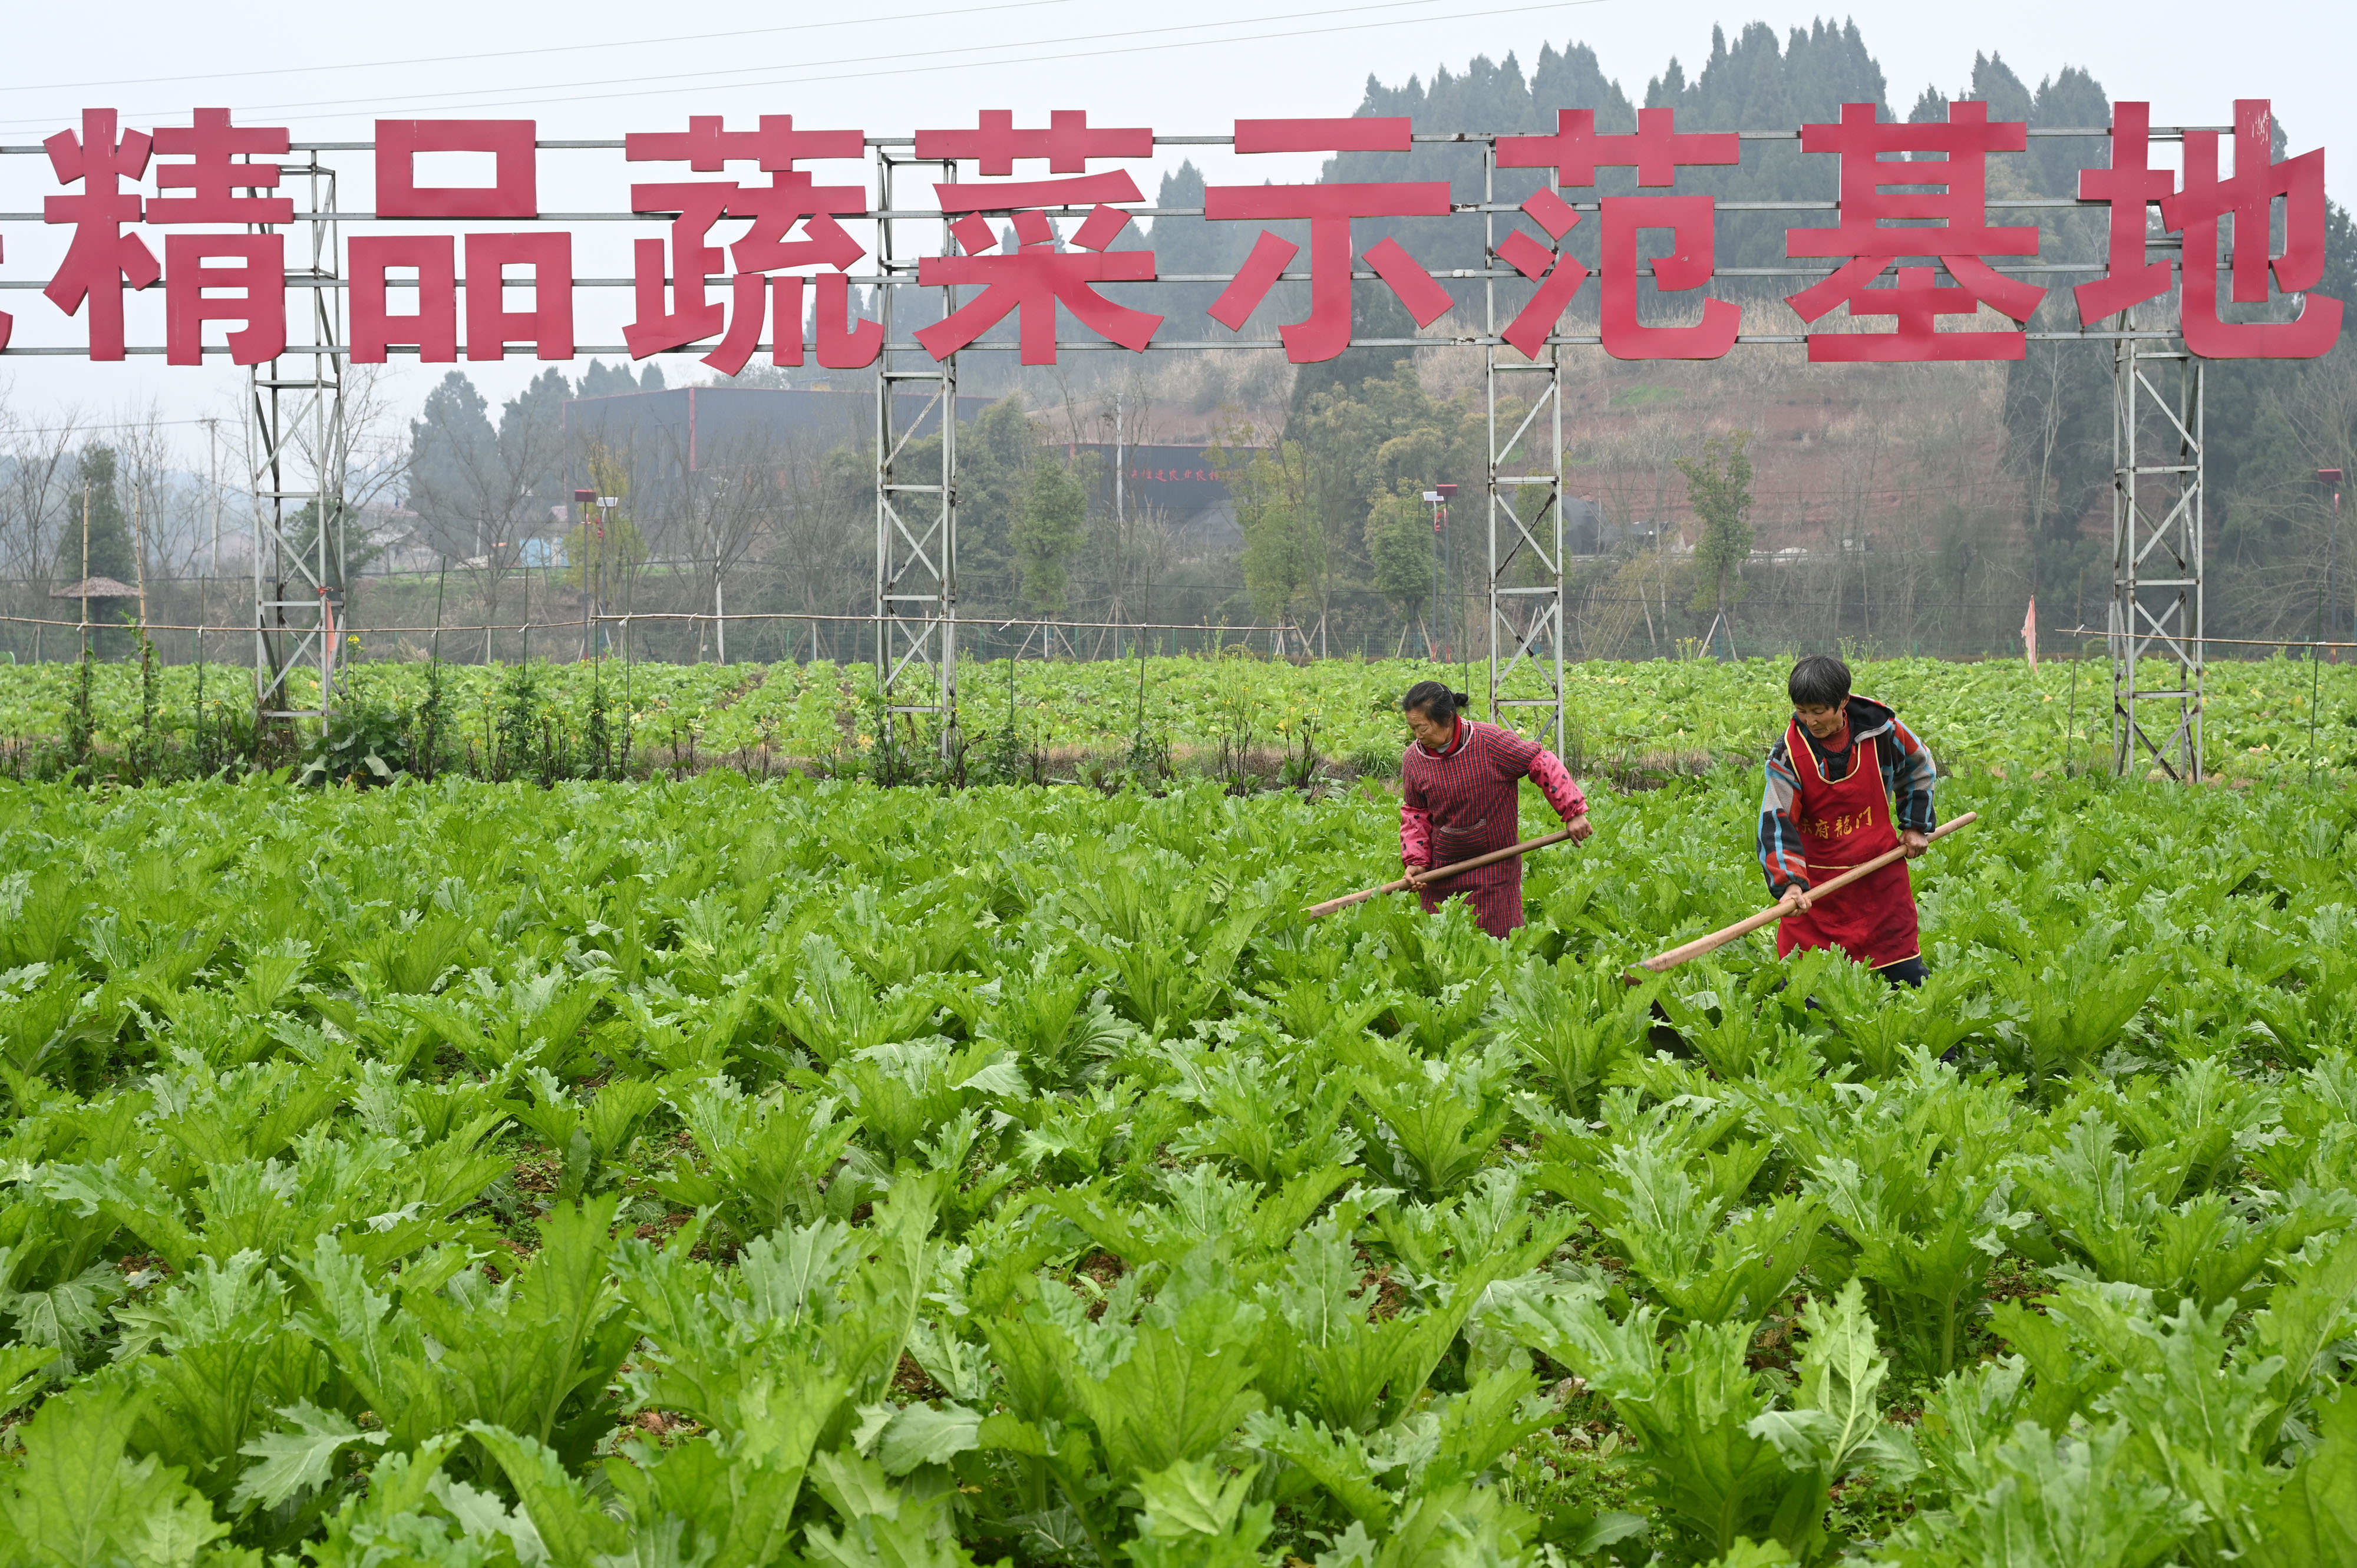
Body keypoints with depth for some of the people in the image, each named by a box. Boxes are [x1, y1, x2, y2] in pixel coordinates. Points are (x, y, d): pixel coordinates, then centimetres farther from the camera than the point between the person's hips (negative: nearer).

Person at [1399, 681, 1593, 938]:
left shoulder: (1490, 743, -17)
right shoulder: (1414, 759, -4)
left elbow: (1542, 764, -9)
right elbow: (1415, 814, 7)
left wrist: (1573, 812, -11)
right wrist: (1416, 861, -5)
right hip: (1441, 866, 3)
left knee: (1497, 936, 0)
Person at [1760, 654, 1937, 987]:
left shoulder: (1881, 728, -7)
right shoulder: (1788, 754, -14)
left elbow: (1919, 767, 15)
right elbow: (1776, 823, -20)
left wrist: (1917, 825, 13)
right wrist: (1789, 883, -33)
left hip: (1881, 872, 1)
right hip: (1817, 881, -1)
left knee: (1906, 974, 7)